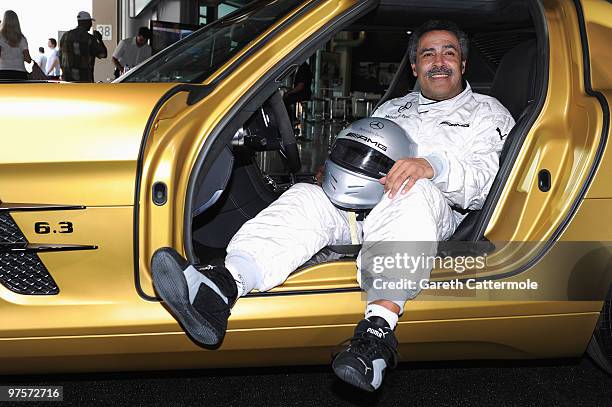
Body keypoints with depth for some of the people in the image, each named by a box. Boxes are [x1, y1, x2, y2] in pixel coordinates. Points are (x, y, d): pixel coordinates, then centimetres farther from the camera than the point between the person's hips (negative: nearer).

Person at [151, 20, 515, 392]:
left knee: (414, 194, -38)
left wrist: (433, 165, -19)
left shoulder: (487, 113, 21)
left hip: (436, 213, -4)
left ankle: (380, 323, -56)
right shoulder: (391, 109, 36)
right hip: (356, 208, 4)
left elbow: (486, 178, 1)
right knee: (306, 197, -25)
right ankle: (224, 285, -53)